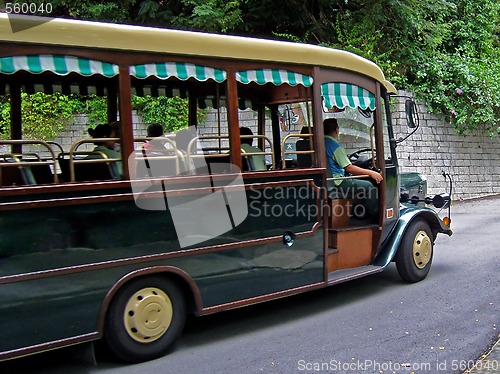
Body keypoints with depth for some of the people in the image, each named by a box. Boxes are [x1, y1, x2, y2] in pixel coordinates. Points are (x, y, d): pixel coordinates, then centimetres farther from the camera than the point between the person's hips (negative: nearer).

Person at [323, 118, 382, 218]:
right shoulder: (335, 146, -17)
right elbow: (349, 168, -19)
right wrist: (371, 173, -15)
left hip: (325, 182, 10)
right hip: (335, 184, -10)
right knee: (368, 186, -6)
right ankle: (376, 215, 2)